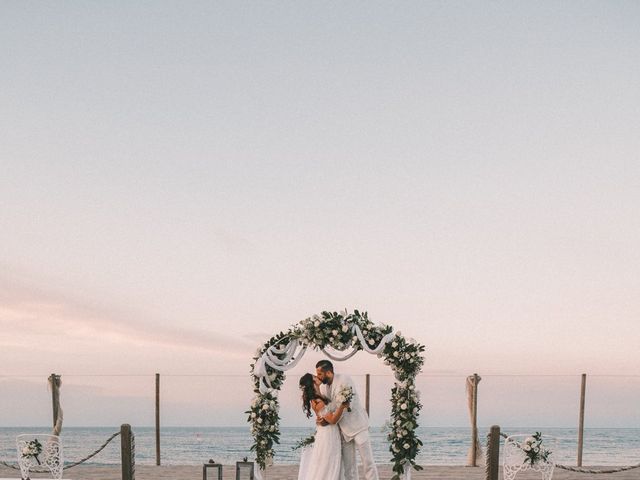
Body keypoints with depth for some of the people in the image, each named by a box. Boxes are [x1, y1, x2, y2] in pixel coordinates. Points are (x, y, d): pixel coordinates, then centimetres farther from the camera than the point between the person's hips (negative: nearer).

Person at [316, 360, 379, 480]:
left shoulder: (344, 380, -14)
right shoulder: (323, 387, 5)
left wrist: (328, 420, -18)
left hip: (357, 426, -6)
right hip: (343, 430, 6)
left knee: (368, 461, -6)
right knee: (348, 466, 6)